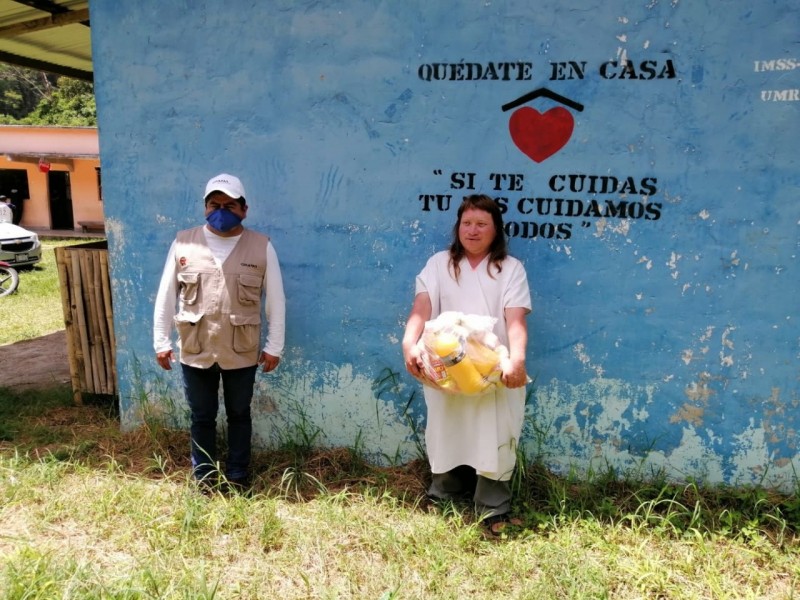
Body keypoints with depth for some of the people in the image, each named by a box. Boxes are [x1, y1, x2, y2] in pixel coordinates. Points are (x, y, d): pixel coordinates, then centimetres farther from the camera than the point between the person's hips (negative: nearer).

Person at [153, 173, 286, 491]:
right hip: (195, 351, 1)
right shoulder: (184, 242, -2)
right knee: (201, 417, 14)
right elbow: (166, 295, 3)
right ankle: (203, 477, 32)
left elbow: (276, 301, -2)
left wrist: (274, 346, -2)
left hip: (242, 353, -1)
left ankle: (238, 476, 33)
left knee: (239, 415, 15)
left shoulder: (261, 247, -6)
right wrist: (161, 341, 3)